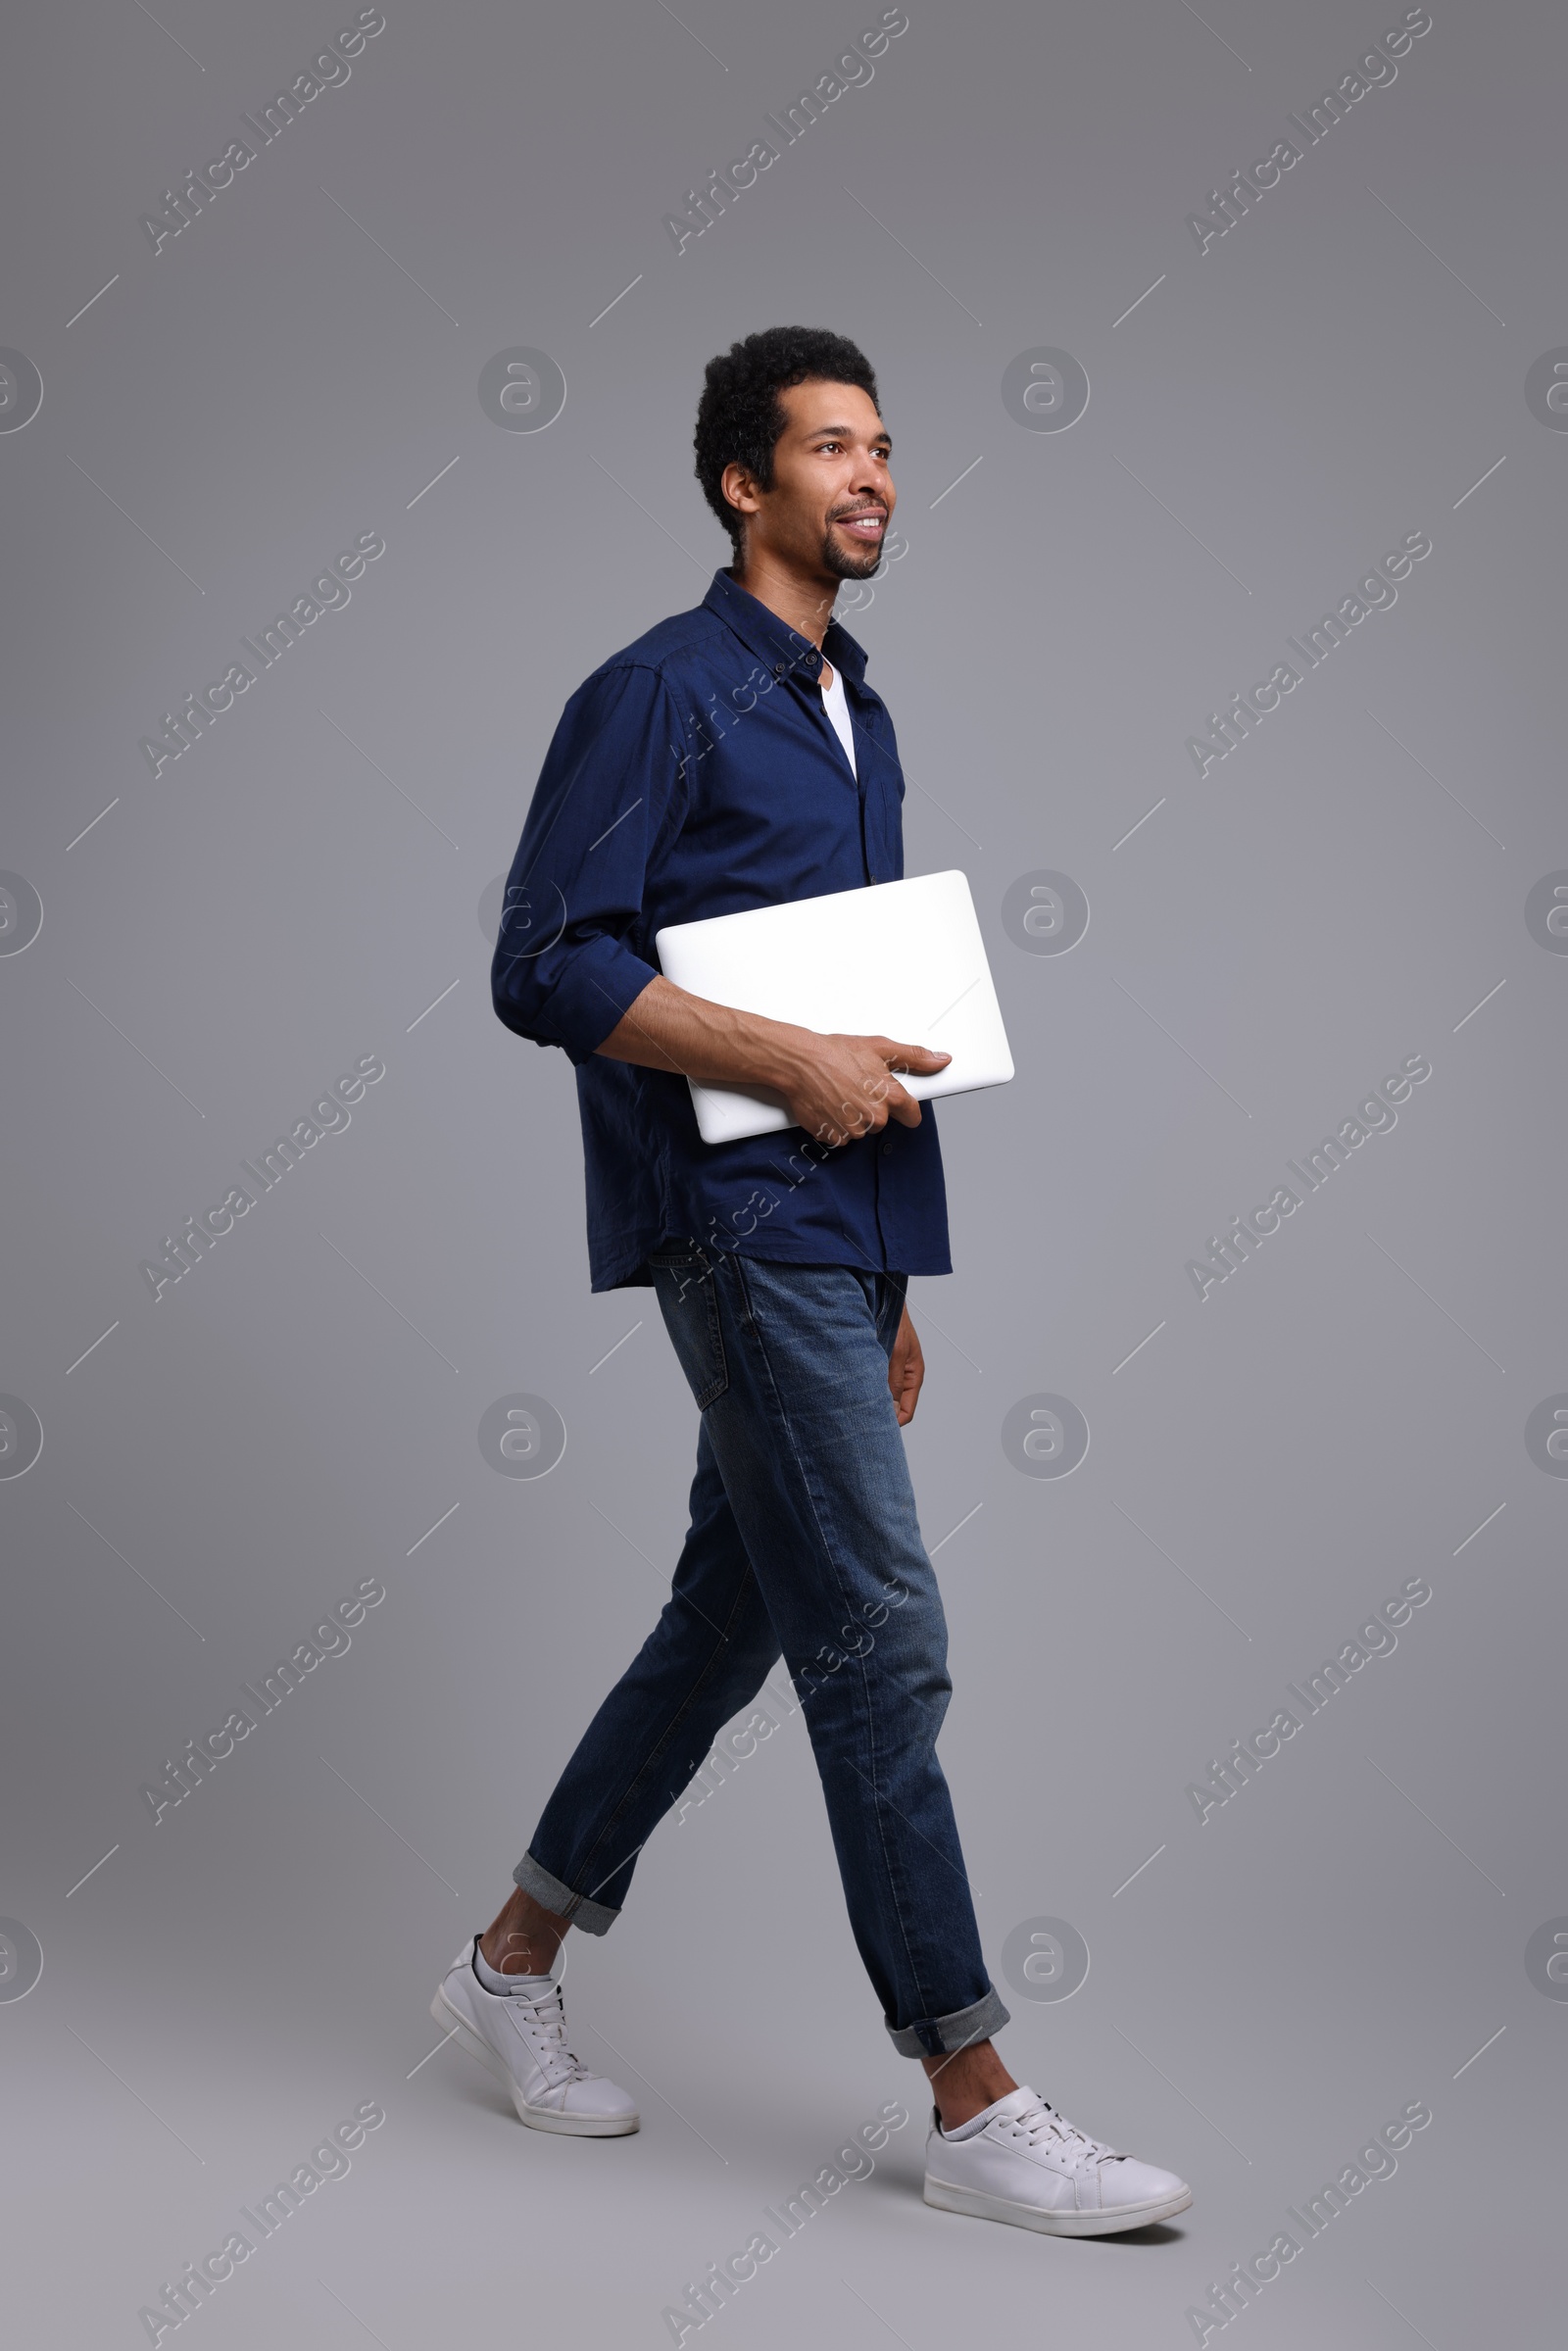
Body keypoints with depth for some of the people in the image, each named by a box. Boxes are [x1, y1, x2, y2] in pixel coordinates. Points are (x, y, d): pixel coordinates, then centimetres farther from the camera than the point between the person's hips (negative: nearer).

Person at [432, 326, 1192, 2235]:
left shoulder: (855, 712, 19)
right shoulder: (663, 692, -6)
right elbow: (547, 964, -13)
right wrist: (792, 1063, -18)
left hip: (840, 1232, 9)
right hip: (742, 1223, -9)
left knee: (734, 1614, 14)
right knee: (881, 1641, -9)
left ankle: (515, 1960, 29)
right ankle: (976, 2110, -3)